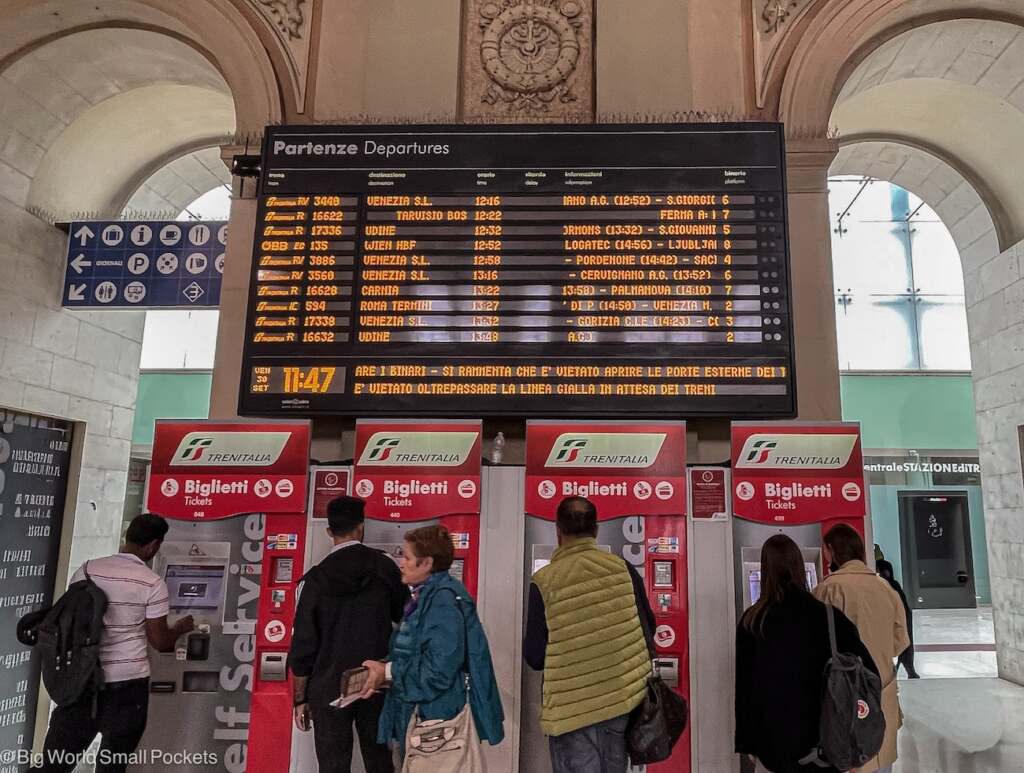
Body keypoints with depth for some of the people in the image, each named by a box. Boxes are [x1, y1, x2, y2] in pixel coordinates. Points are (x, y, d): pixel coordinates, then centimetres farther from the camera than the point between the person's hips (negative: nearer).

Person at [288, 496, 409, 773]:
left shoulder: (317, 578, -7)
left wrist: (300, 699, 4)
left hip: (329, 690, -1)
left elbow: (303, 646, -6)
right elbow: (407, 617, 9)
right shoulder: (383, 567, -5)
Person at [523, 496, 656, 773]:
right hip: (622, 699, 3)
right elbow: (647, 629, 5)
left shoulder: (544, 581, -13)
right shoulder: (623, 569, -5)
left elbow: (535, 658, -8)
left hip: (571, 709, -3)